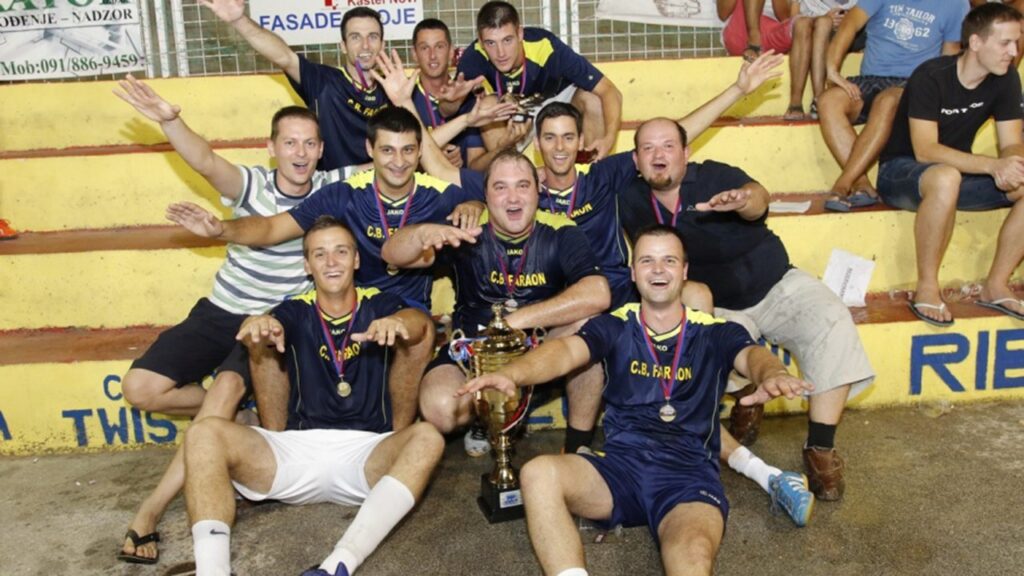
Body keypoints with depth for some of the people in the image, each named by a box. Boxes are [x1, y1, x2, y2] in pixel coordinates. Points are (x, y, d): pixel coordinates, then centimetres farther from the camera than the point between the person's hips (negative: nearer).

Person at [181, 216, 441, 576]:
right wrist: (259, 329, -39)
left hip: (365, 454, -1)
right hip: (298, 449, 1)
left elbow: (421, 323, -15)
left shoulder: (378, 306, 7)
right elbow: (265, 336, -13)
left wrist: (399, 322, -40)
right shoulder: (296, 312, 9)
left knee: (426, 437, -31)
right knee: (205, 434, -19)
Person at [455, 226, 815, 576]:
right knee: (538, 474, -27)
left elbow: (751, 354, -12)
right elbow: (567, 351, -8)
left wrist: (773, 376, -39)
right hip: (620, 465, 2)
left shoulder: (715, 333, 9)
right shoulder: (615, 326, 10)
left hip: (689, 472, -2)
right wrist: (510, 374, -31)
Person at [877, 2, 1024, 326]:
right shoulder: (931, 77, -21)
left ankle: (997, 286, -5)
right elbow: (925, 151, -29)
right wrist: (994, 165, -39)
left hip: (959, 171, 6)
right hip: (902, 173, -6)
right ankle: (927, 288, -26)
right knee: (947, 177, -40)